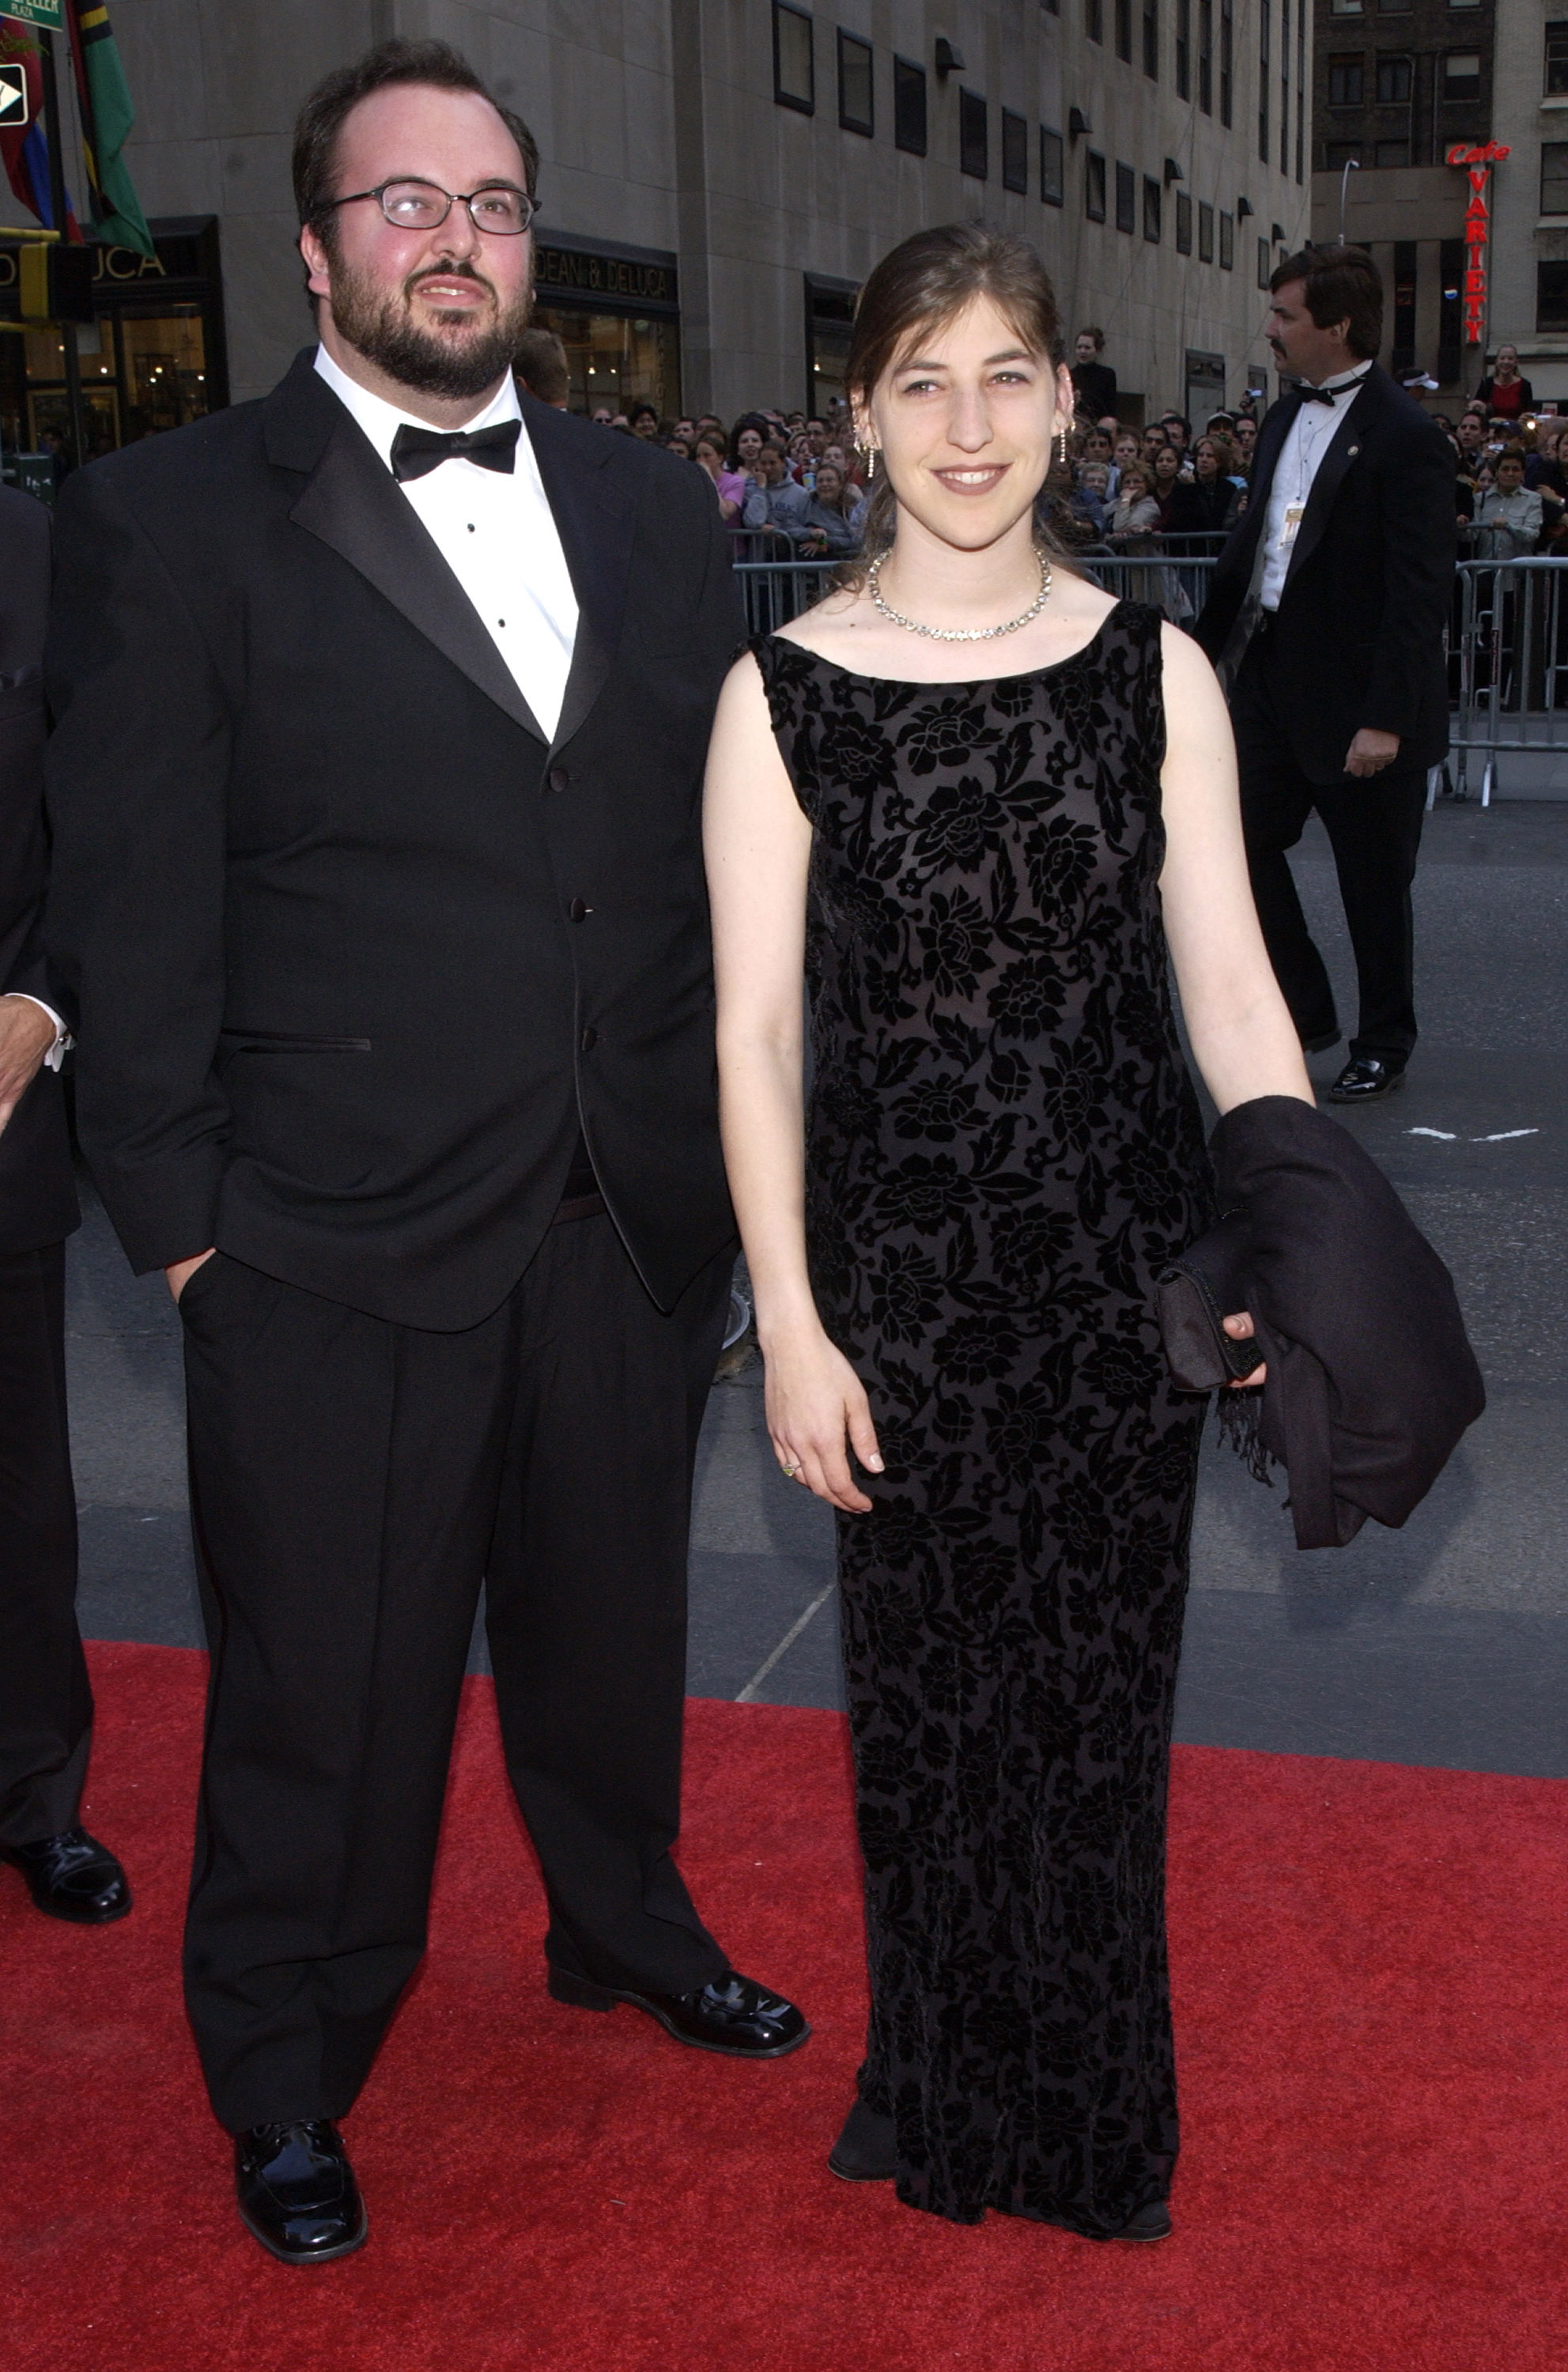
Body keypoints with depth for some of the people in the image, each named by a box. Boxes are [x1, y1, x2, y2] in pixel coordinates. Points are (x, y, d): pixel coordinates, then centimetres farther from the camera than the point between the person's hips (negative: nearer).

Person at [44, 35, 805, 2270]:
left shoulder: (648, 504, 9)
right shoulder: (171, 516, -6)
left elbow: (718, 841, 10)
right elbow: (134, 905, -8)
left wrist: (722, 1142, 6)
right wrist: (181, 1214, -10)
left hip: (632, 1218, 5)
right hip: (338, 1244, -4)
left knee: (611, 1614, 22)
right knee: (329, 1688, 10)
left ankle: (625, 1923, 49)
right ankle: (288, 2082, 33)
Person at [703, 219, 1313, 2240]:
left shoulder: (1152, 672, 0)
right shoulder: (784, 696, -5)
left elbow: (1228, 988, 1)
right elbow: (753, 1034, -4)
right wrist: (790, 1328, -7)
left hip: (1123, 1270, 2)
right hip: (902, 1271, -1)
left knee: (1101, 1693, 13)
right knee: (929, 1694, 12)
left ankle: (1096, 2113, 38)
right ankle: (948, 2108, 38)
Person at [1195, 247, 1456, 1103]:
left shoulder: (1404, 437, -15)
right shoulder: (1285, 420, 9)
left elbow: (1419, 590, -18)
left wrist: (1386, 718, -23)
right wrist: (1203, 648, 17)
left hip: (1356, 701, -7)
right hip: (1269, 680, 7)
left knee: (1372, 884, 6)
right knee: (1241, 844, 9)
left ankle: (1382, 1047, 23)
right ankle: (1304, 1012, 26)